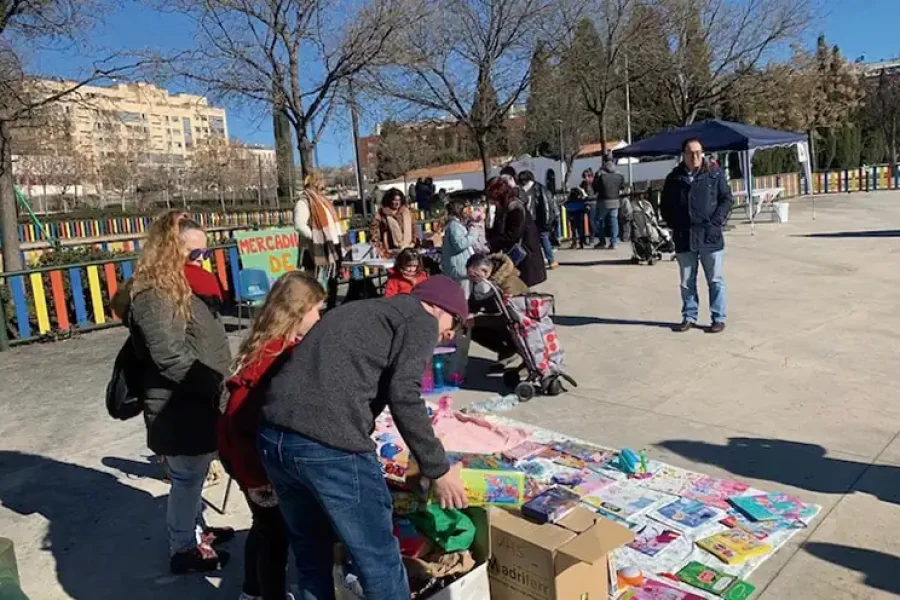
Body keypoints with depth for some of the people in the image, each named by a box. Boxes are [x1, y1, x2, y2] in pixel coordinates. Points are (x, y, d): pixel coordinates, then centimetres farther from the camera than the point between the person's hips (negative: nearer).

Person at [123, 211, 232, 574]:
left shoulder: (183, 287, 11)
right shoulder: (154, 295, -20)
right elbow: (172, 359, -27)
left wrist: (221, 382, 7)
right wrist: (217, 385, -20)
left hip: (197, 403, 9)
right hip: (179, 409, -9)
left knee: (195, 475, 23)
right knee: (187, 479, 5)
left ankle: (197, 530, 40)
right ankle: (184, 550, 23)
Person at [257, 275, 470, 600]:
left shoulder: (363, 310, 29)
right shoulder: (420, 320, 6)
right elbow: (403, 396, -8)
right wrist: (438, 469, 0)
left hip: (273, 436, 9)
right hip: (329, 445, -8)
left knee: (311, 559, 25)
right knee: (380, 564, 9)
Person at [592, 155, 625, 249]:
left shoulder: (600, 175, -13)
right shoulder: (619, 175, 1)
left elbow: (595, 188, -7)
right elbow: (622, 187, 10)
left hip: (603, 202, -4)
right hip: (615, 202, 4)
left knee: (597, 220, 11)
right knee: (613, 220, 8)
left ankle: (602, 242, 9)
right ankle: (613, 243, 4)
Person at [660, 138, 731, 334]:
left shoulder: (715, 174, 1)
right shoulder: (674, 178, 6)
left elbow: (726, 199, 2)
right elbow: (665, 205, 13)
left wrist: (716, 222, -8)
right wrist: (673, 224, 1)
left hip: (710, 236, -2)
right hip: (684, 238, 2)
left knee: (715, 280, 4)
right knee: (687, 281, 11)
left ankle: (718, 318, 12)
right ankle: (689, 317, 21)